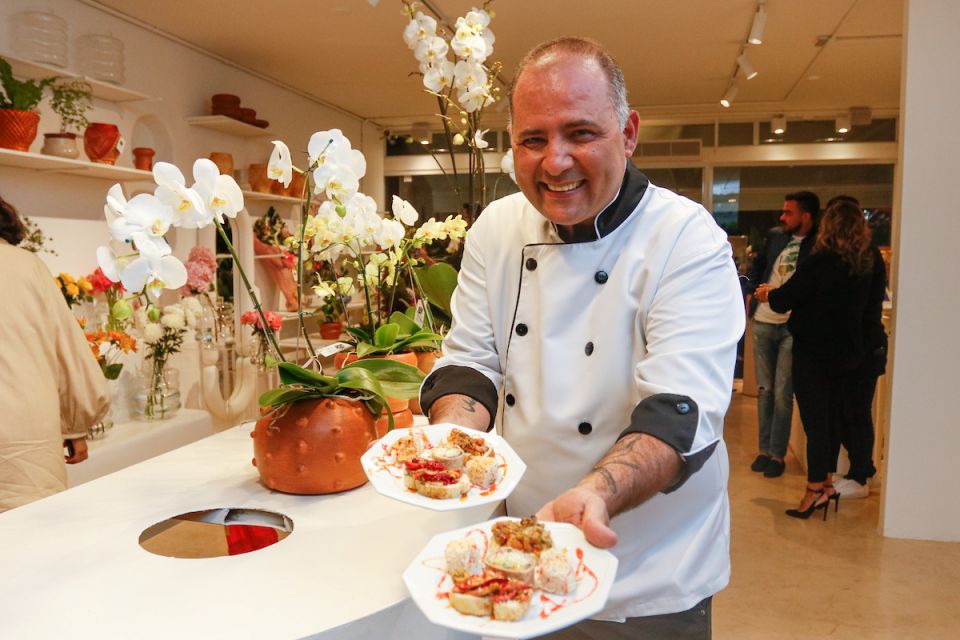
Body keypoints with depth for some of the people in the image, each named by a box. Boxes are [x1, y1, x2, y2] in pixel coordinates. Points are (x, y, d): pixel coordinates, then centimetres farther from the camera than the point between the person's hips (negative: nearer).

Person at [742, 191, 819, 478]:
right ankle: (764, 449, 20)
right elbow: (758, 265, 20)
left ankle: (777, 454, 11)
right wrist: (750, 291, 8)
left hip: (793, 327, -4)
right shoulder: (775, 236, 7)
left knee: (782, 393, -1)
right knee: (764, 389, 10)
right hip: (763, 322, 5)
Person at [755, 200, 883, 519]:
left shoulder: (820, 263, -19)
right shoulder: (871, 262, -2)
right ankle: (827, 483, 26)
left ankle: (815, 491, 4)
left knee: (815, 420, 0)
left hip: (813, 351, -6)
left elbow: (785, 298, -13)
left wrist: (767, 293, 8)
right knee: (832, 417, 16)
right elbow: (876, 297, 14)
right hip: (847, 350, 6)